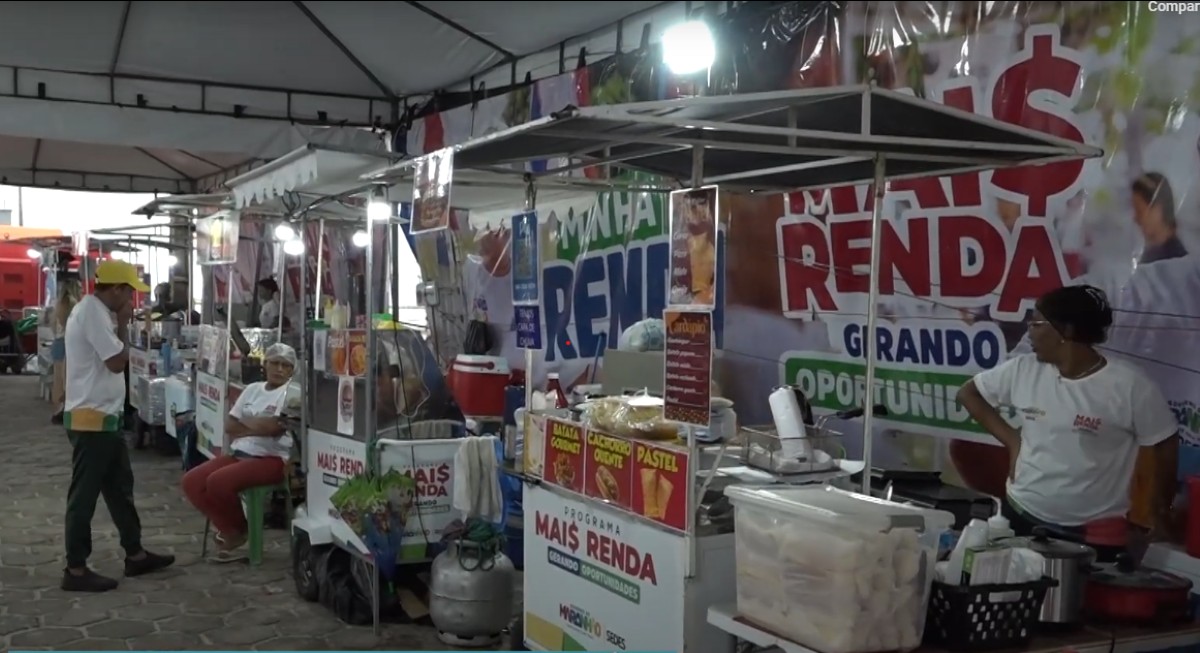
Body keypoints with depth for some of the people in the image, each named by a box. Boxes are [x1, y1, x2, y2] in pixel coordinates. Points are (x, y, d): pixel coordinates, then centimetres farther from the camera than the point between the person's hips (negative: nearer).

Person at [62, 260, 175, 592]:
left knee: (119, 487, 16)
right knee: (84, 494, -3)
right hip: (92, 418, -11)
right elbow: (117, 362, -21)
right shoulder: (93, 313, -18)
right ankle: (75, 570, 5)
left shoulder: (94, 311, 14)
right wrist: (123, 325, -10)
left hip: (102, 416, 11)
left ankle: (135, 555, 26)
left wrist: (118, 324, 7)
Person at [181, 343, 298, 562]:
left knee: (218, 482, -27)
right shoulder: (253, 389, 17)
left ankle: (239, 529, 0)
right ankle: (230, 530, 2)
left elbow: (274, 427, -19)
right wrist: (257, 425, -7)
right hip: (239, 454, 8)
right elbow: (229, 424, 10)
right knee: (191, 482, -7)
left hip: (271, 458, -8)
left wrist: (244, 425, -2)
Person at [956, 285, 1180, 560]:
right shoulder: (1022, 370, -2)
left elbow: (1165, 447, -4)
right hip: (1021, 517, 4)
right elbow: (968, 393, 10)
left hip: (1095, 532, -4)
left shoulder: (1129, 385, -13)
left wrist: (1161, 511, 5)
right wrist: (1011, 439, 1)